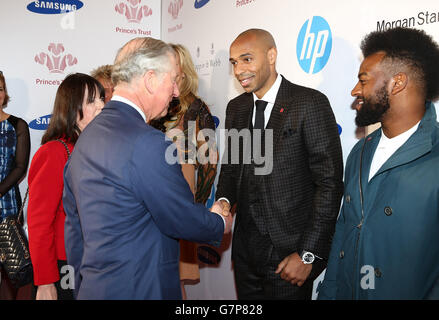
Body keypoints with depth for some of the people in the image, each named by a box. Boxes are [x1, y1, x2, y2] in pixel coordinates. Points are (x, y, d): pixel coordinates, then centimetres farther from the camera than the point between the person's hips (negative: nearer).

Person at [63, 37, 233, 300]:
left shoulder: (86, 137, 6)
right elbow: (185, 222, -15)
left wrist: (82, 287, 21)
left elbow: (74, 226, 12)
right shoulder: (149, 143, -23)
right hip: (138, 290, -8)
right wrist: (221, 225, 6)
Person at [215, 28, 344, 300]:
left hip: (289, 251, -5)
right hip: (245, 247, 6)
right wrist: (224, 201, -5)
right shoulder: (236, 107, 8)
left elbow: (330, 181, -13)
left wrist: (308, 254, -15)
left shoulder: (310, 103, -12)